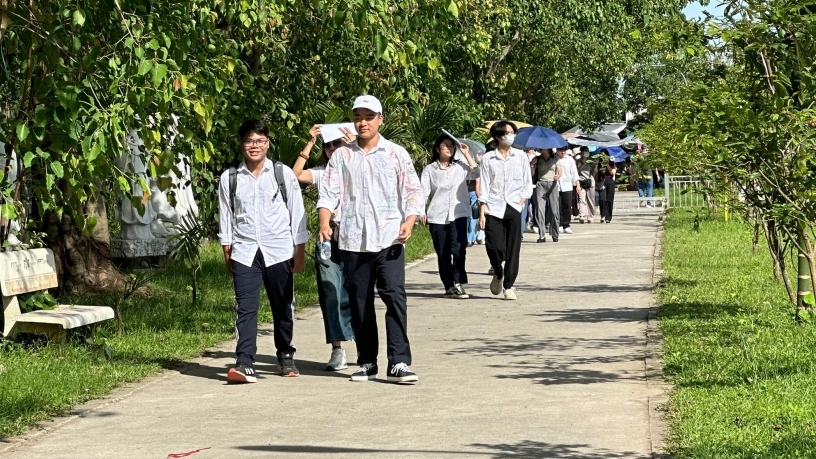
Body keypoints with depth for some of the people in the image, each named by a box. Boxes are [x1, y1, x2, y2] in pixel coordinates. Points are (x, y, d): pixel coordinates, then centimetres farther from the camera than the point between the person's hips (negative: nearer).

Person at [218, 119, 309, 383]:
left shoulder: (283, 174, 2)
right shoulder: (229, 178, 4)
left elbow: (297, 213, 4)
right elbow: (225, 217, 9)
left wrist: (299, 251, 2)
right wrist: (227, 252, 6)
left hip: (279, 252, 0)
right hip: (244, 252, 0)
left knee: (283, 307, 10)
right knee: (245, 308, -10)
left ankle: (286, 357, 27)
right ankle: (244, 364, -16)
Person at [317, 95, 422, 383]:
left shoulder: (396, 154, 6)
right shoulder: (341, 156, 10)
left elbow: (413, 192, 4)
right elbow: (329, 192, 5)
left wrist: (409, 221, -13)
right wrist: (324, 221, -13)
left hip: (389, 239, -2)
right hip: (353, 241, 2)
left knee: (395, 295, -13)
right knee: (359, 302, 7)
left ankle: (399, 362, -12)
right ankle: (367, 362, 17)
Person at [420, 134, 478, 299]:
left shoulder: (460, 167, 9)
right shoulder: (429, 169, 7)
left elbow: (476, 173, -8)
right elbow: (424, 192, 2)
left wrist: (467, 155, -5)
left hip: (458, 214, 0)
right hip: (437, 217, 0)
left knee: (458, 249, -16)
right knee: (443, 253, 4)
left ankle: (458, 283, -11)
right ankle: (449, 286, 12)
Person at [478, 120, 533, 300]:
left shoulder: (521, 156, 8)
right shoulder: (488, 158, 4)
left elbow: (528, 183, 12)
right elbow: (484, 187, 3)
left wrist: (522, 199, -3)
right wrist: (482, 213, -3)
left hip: (514, 208, 1)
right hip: (494, 209, -1)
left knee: (513, 249, 0)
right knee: (495, 248, -9)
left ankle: (509, 286, 9)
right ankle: (498, 275, 21)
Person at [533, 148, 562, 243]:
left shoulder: (555, 158, 9)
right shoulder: (537, 159, 8)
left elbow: (559, 171, 5)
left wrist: (558, 176, -17)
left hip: (552, 184, 0)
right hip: (541, 184, 0)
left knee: (554, 211, -2)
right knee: (540, 209, -10)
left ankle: (555, 235, 11)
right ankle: (542, 235, -9)